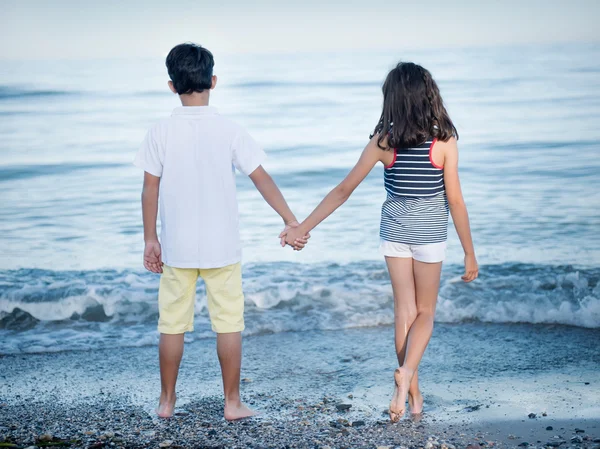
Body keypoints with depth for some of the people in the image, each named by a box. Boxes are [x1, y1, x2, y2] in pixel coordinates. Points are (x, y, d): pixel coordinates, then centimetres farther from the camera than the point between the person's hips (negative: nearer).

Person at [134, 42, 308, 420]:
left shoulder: (160, 133, -4)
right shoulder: (229, 131, -7)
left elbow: (150, 190, -1)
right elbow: (262, 179, -7)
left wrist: (150, 239, 7)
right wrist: (291, 221, -2)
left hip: (177, 247, 1)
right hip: (222, 247, -1)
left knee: (173, 324, 11)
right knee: (229, 323, 8)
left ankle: (167, 401, 22)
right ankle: (233, 403, 12)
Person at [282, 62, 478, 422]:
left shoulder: (383, 141, -9)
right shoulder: (444, 140, -14)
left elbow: (344, 189, -8)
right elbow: (455, 201, -12)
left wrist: (303, 227, -2)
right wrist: (470, 254, -3)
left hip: (394, 230, 2)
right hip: (430, 233, -2)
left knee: (404, 311, 14)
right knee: (425, 312, 13)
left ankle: (413, 393, 17)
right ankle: (406, 372, -13)